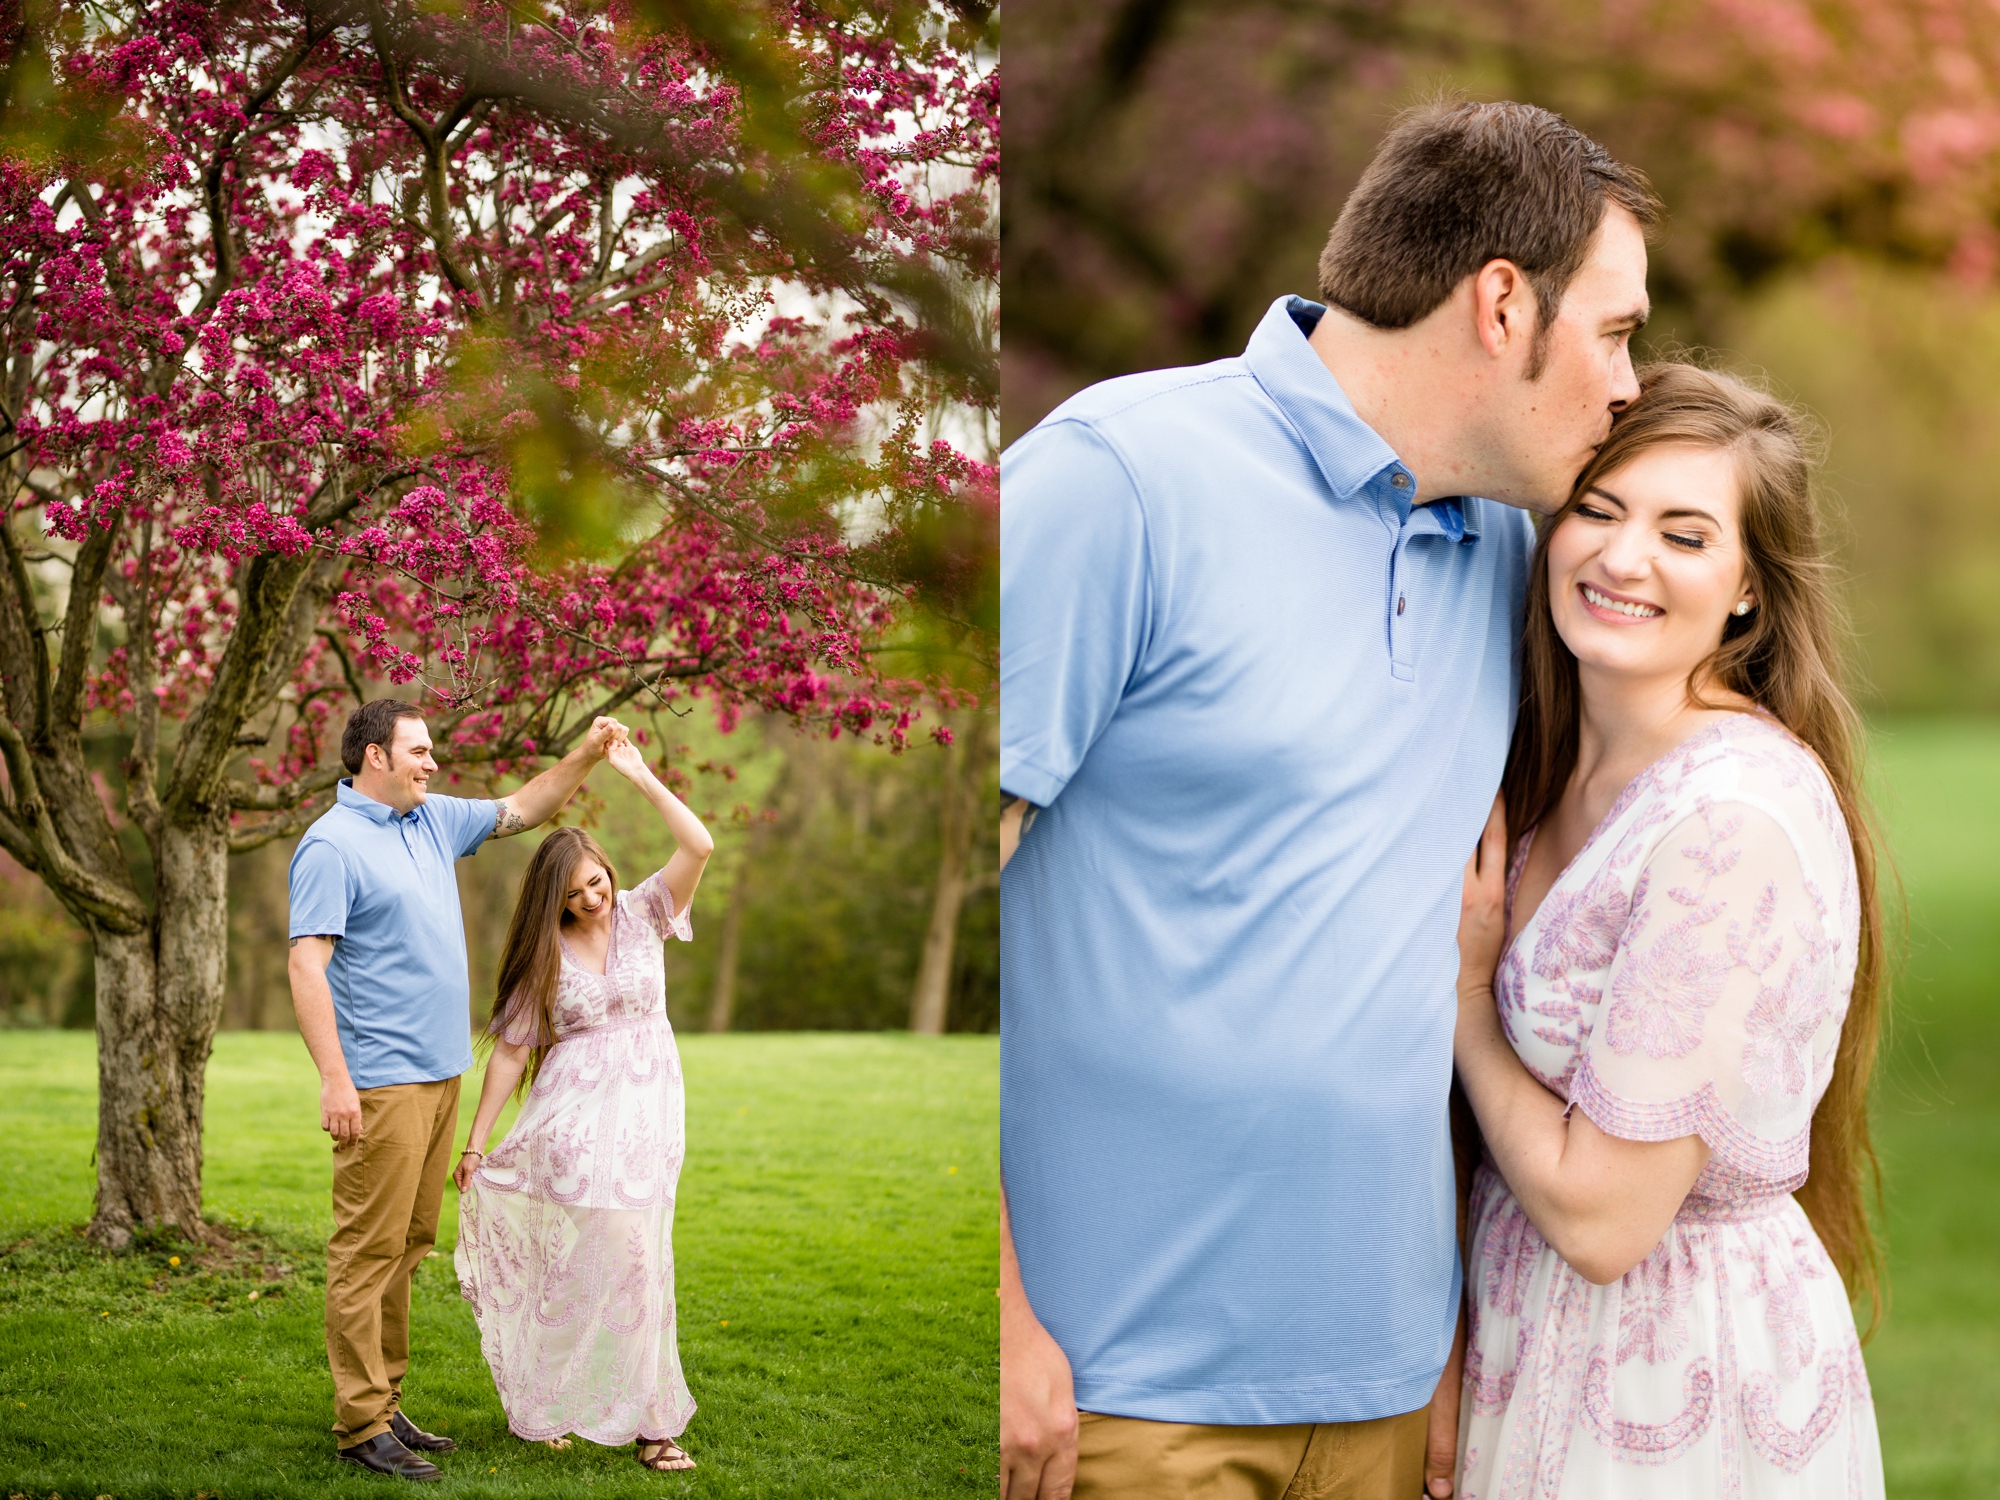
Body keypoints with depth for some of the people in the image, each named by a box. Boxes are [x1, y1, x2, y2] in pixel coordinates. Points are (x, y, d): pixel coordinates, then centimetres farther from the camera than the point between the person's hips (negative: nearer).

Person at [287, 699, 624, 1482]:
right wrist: (334, 1078, -23)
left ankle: (386, 1403, 17)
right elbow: (307, 963, -17)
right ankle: (361, 1423, -4)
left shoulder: (433, 820, 14)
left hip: (438, 1072, 9)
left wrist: (586, 755, 15)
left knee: (408, 1244, 11)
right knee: (369, 1248, -7)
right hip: (381, 1083, -9)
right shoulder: (332, 845, -11)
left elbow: (519, 810, 29)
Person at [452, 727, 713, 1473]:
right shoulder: (545, 956, 1)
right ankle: (545, 1408, 10)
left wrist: (641, 776, -13)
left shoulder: (641, 915, 2)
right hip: (570, 1117, -1)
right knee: (566, 1260, -1)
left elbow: (700, 847, -12)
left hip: (643, 1116, 1)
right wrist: (475, 1142, 1)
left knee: (637, 1263, 3)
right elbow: (511, 1049, 2)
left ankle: (646, 1419, 8)